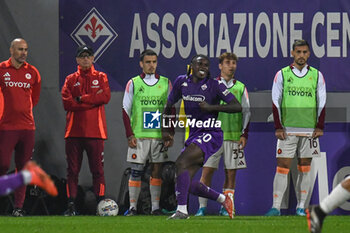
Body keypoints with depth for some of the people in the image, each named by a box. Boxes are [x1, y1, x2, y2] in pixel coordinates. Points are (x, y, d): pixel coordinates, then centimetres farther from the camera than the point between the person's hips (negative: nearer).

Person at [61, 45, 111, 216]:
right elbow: (67, 103, -3)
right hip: (74, 130, 1)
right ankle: (71, 205, 1)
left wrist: (81, 99, -7)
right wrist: (93, 101, -8)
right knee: (72, 170, 0)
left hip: (95, 130, -1)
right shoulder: (71, 80, 11)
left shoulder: (101, 78, 10)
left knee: (97, 169, -2)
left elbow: (106, 97, -7)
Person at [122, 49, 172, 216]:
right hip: (138, 136, -2)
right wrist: (129, 135, -5)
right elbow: (126, 111, 3)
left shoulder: (165, 83, 9)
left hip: (159, 135, 2)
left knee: (156, 171, 3)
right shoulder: (133, 83, 4)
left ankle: (155, 206, 6)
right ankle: (132, 207, 1)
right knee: (136, 171, -3)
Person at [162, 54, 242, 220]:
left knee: (181, 163, -26)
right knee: (187, 183, 2)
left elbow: (237, 107, -11)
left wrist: (211, 107, -19)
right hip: (194, 135, 7)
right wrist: (166, 130, 19)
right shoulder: (182, 82, 8)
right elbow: (169, 105, 23)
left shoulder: (214, 85, -6)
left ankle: (182, 210, -26)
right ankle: (222, 199, 22)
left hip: (210, 135, -7)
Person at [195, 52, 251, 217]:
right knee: (207, 171, -7)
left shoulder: (240, 88, 10)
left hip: (234, 136, 1)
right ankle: (202, 207, -3)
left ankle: (226, 207, 9)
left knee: (231, 173, 2)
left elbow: (246, 112, 12)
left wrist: (244, 134, 3)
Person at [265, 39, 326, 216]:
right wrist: (278, 127, -4)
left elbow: (322, 103, 9)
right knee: (282, 167, -6)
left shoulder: (316, 75, 8)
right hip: (287, 130, -1)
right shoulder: (282, 75, 4)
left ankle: (301, 206, 8)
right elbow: (275, 102, 4)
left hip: (309, 130, 1)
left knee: (305, 168, 3)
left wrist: (319, 127, 1)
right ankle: (276, 206, -5)